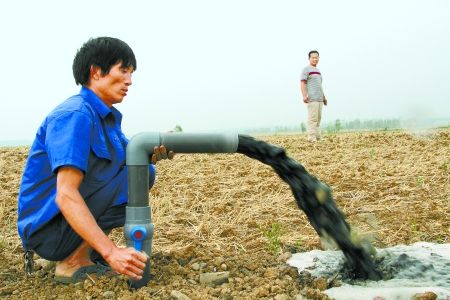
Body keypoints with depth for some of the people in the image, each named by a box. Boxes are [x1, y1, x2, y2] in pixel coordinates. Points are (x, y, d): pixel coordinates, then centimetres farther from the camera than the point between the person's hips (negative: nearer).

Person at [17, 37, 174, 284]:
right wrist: (111, 252, -38)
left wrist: (151, 154, -17)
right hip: (48, 230, -9)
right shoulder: (75, 115, -23)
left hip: (73, 216, 9)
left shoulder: (108, 115, 7)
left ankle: (88, 249, 7)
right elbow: (65, 196, -31)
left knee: (144, 170, 6)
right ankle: (74, 262, -11)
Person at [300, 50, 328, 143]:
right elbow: (302, 83, -11)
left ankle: (317, 138, 12)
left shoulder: (318, 71, 23)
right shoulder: (306, 69, -2)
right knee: (313, 118, -13)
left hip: (319, 99, 8)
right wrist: (304, 95, -22)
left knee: (318, 118, 8)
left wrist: (324, 97, 24)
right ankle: (312, 138, -13)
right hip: (311, 99, -8)